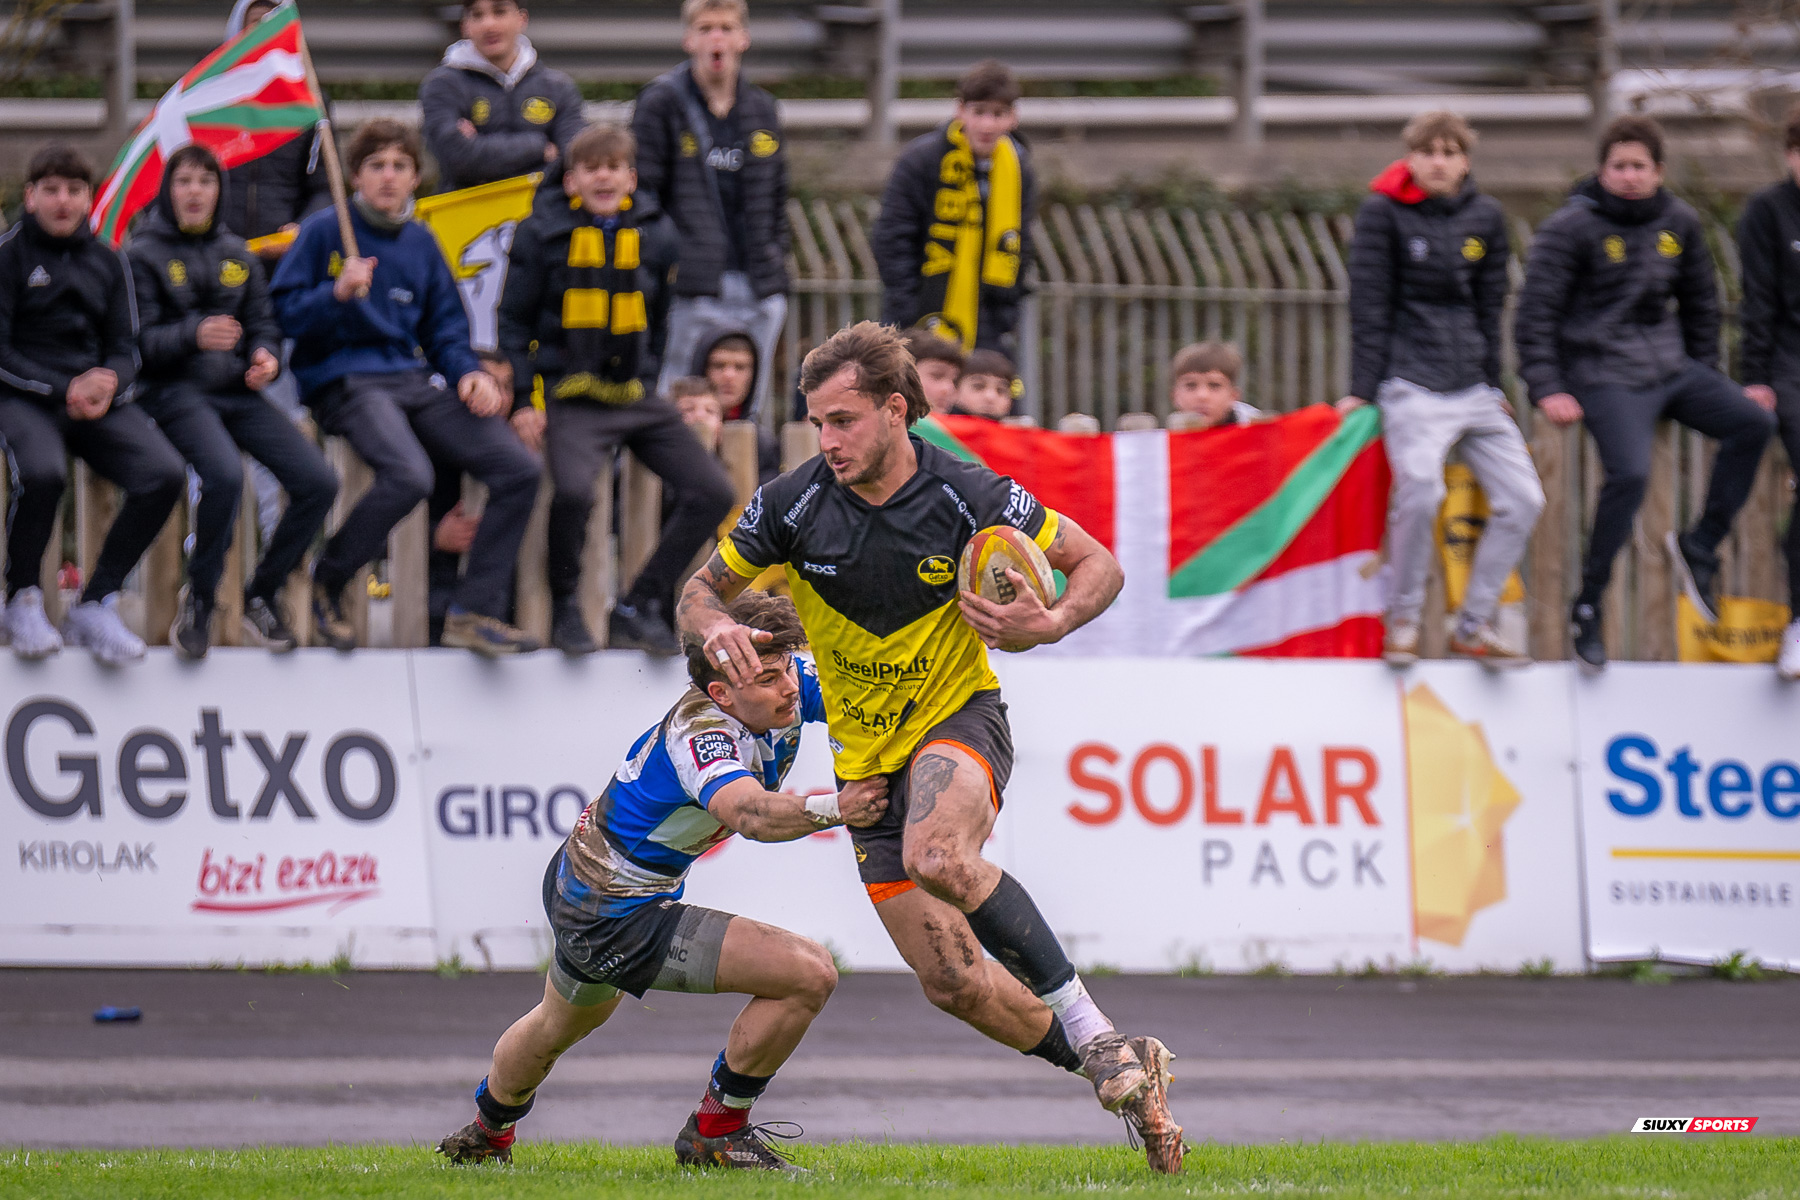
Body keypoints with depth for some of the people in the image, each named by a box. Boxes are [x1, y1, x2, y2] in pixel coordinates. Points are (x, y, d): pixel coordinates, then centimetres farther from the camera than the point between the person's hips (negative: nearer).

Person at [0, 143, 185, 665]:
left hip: (98, 400, 5)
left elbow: (125, 347, 16)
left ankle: (96, 606, -12)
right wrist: (64, 388, -16)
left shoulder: (106, 262, 15)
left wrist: (109, 382, -9)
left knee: (164, 474, -22)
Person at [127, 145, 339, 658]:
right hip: (176, 391, -5)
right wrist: (194, 336, -25)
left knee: (318, 481, -15)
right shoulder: (144, 254, 3)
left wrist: (266, 355, -5)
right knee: (225, 474, -36)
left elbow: (263, 323, 19)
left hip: (237, 391, 5)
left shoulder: (236, 255, 19)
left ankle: (263, 593, 3)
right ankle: (198, 600, -16)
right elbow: (139, 339, -6)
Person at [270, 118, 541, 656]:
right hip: (346, 382, -6)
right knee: (408, 475, -35)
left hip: (415, 383, 6)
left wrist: (469, 373, 3)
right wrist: (338, 294, -19)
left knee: (519, 468, -12)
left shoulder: (421, 243, 18)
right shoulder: (324, 232, 2)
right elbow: (283, 313, -2)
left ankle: (475, 612, -9)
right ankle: (325, 586, -11)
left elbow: (446, 328, 22)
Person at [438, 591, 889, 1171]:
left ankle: (488, 1128, 67)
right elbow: (750, 813, -53)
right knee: (809, 974, -19)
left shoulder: (791, 684, -10)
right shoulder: (699, 731, -35)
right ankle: (717, 1131, 0)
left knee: (564, 1021, 38)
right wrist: (832, 808, -65)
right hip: (619, 917, -10)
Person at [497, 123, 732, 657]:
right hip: (572, 397, -5)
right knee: (573, 489, -32)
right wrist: (523, 399, -4)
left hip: (638, 397, 5)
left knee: (713, 494, -7)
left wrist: (658, 380, 13)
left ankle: (637, 611, 4)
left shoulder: (655, 234, 9)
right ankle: (565, 609, -7)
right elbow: (514, 321, 5)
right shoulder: (542, 233, 1)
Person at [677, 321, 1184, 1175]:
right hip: (866, 753, 4)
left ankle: (1090, 1030, -27)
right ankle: (1120, 1074, 17)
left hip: (958, 717, -4)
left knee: (935, 854, -38)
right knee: (950, 981, -2)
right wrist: (716, 629, -22)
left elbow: (1099, 565, -5)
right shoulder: (795, 504, -10)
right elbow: (703, 590, 2)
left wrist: (1051, 624, -26)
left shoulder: (968, 497, -16)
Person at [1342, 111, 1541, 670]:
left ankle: (1473, 627, 9)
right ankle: (1403, 620, -9)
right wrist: (1362, 389, -7)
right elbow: (1370, 304, -4)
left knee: (1523, 498, -3)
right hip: (1411, 383, -5)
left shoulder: (1486, 217, 9)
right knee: (1420, 488, -27)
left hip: (1472, 387, 5)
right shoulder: (1383, 213, -2)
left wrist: (1493, 383, 13)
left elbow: (1489, 306, 15)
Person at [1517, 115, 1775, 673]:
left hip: (1671, 366, 6)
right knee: (1629, 474, -24)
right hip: (1606, 377, -6)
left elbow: (1700, 302, 21)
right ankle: (1587, 609, -11)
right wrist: (1547, 390, -15)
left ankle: (1700, 546, 4)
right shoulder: (1571, 228, -8)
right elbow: (1536, 313, -8)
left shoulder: (1679, 224, 9)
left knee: (1753, 423, -9)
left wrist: (1706, 378, 20)